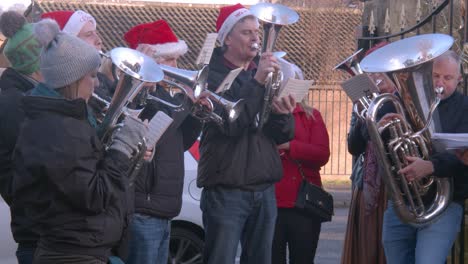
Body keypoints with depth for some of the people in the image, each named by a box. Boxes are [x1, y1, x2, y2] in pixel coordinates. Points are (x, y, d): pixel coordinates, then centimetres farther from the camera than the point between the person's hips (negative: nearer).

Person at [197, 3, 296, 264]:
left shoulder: (265, 73, 15)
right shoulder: (213, 76, -3)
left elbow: (283, 136, 10)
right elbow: (231, 124, -19)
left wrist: (283, 114, -12)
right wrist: (257, 83, -25)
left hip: (264, 190, 6)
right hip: (226, 191, -6)